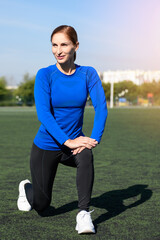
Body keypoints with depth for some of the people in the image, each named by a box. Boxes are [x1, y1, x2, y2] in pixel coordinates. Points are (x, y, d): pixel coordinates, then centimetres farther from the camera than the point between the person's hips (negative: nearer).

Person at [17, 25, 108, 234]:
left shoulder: (88, 74, -8)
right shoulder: (45, 75, -15)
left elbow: (101, 108, -14)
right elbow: (43, 114, -24)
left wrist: (94, 139, -29)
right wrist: (68, 141, -33)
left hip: (74, 143, 1)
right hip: (46, 146, -1)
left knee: (86, 156, -36)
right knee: (41, 205, 11)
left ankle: (84, 214, -27)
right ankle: (26, 188, 46)